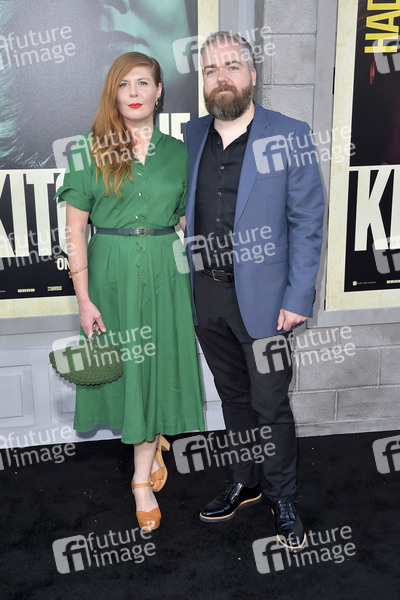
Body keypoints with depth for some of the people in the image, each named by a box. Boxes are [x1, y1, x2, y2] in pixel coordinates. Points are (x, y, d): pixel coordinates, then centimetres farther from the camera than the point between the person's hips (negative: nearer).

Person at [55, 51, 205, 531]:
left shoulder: (177, 152, 5)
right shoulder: (90, 151, -1)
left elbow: (187, 222, 9)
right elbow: (75, 228, -4)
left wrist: (198, 278, 5)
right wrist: (83, 299, -10)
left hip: (165, 272, 1)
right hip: (112, 271, -1)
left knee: (158, 364, 6)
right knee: (126, 365, 9)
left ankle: (143, 480, 26)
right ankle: (153, 446, 37)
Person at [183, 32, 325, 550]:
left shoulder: (289, 136, -6)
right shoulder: (192, 137, 7)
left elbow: (307, 222, -7)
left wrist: (298, 298, -12)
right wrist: (185, 286, 4)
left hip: (261, 298, -4)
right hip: (206, 295, 4)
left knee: (271, 405, 6)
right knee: (233, 397, 18)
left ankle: (282, 499, 28)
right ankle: (244, 485, 37)